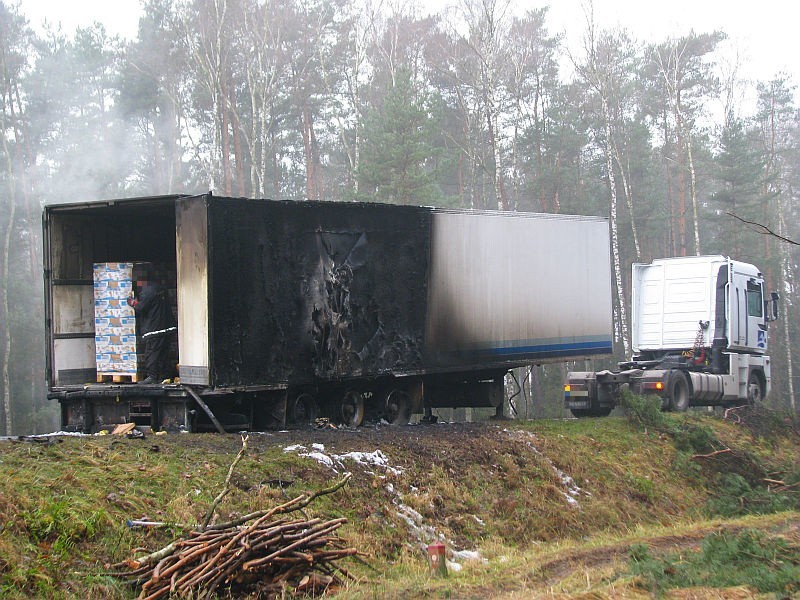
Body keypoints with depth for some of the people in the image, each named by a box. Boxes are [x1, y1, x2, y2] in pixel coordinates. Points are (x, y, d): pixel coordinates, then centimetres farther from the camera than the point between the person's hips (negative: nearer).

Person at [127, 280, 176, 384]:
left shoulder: (147, 291, -15)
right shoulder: (159, 288, 14)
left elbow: (140, 309, -17)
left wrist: (133, 303, 3)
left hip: (153, 329, -9)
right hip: (165, 328, 9)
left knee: (151, 353, -6)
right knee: (163, 353, 12)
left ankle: (151, 376, -9)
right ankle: (164, 375, 14)